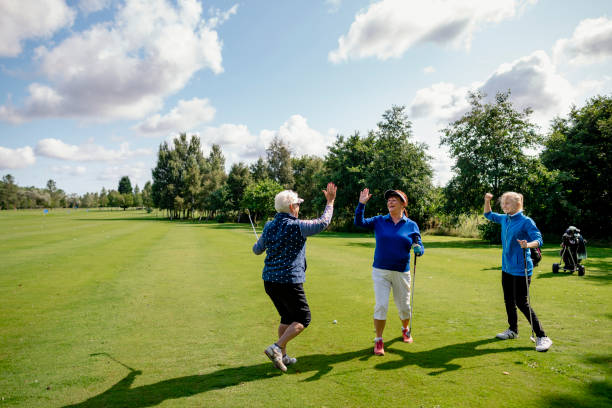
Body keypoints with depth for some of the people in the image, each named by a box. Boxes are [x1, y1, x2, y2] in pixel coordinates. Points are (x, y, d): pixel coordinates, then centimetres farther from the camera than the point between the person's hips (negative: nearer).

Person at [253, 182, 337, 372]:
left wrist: (258, 243, 40)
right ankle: (277, 347, -6)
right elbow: (323, 222, -3)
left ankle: (282, 356, 24)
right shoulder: (297, 227, -13)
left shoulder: (269, 226, 6)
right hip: (289, 281, -7)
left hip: (269, 281, 7)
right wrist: (330, 202, 9)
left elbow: (257, 250, 17)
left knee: (287, 317, 20)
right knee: (303, 318, 6)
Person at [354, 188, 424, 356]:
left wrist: (418, 250, -22)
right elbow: (359, 222, -8)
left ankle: (405, 329, 43)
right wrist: (361, 204, -18)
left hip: (402, 273, 1)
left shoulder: (412, 225, 2)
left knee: (404, 306, 12)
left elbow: (419, 247, 1)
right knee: (381, 306, -6)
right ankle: (378, 341, 10)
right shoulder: (379, 221, 2)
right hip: (380, 271, -1)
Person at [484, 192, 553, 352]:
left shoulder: (526, 221, -13)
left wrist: (528, 245, -40)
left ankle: (542, 337, 3)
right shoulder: (504, 219, 8)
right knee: (509, 301, 16)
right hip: (507, 267, 8)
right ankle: (513, 330, 33)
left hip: (521, 269, -7)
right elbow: (489, 215, 24)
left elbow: (539, 240, -19)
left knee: (522, 303, -7)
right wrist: (487, 201, 8)